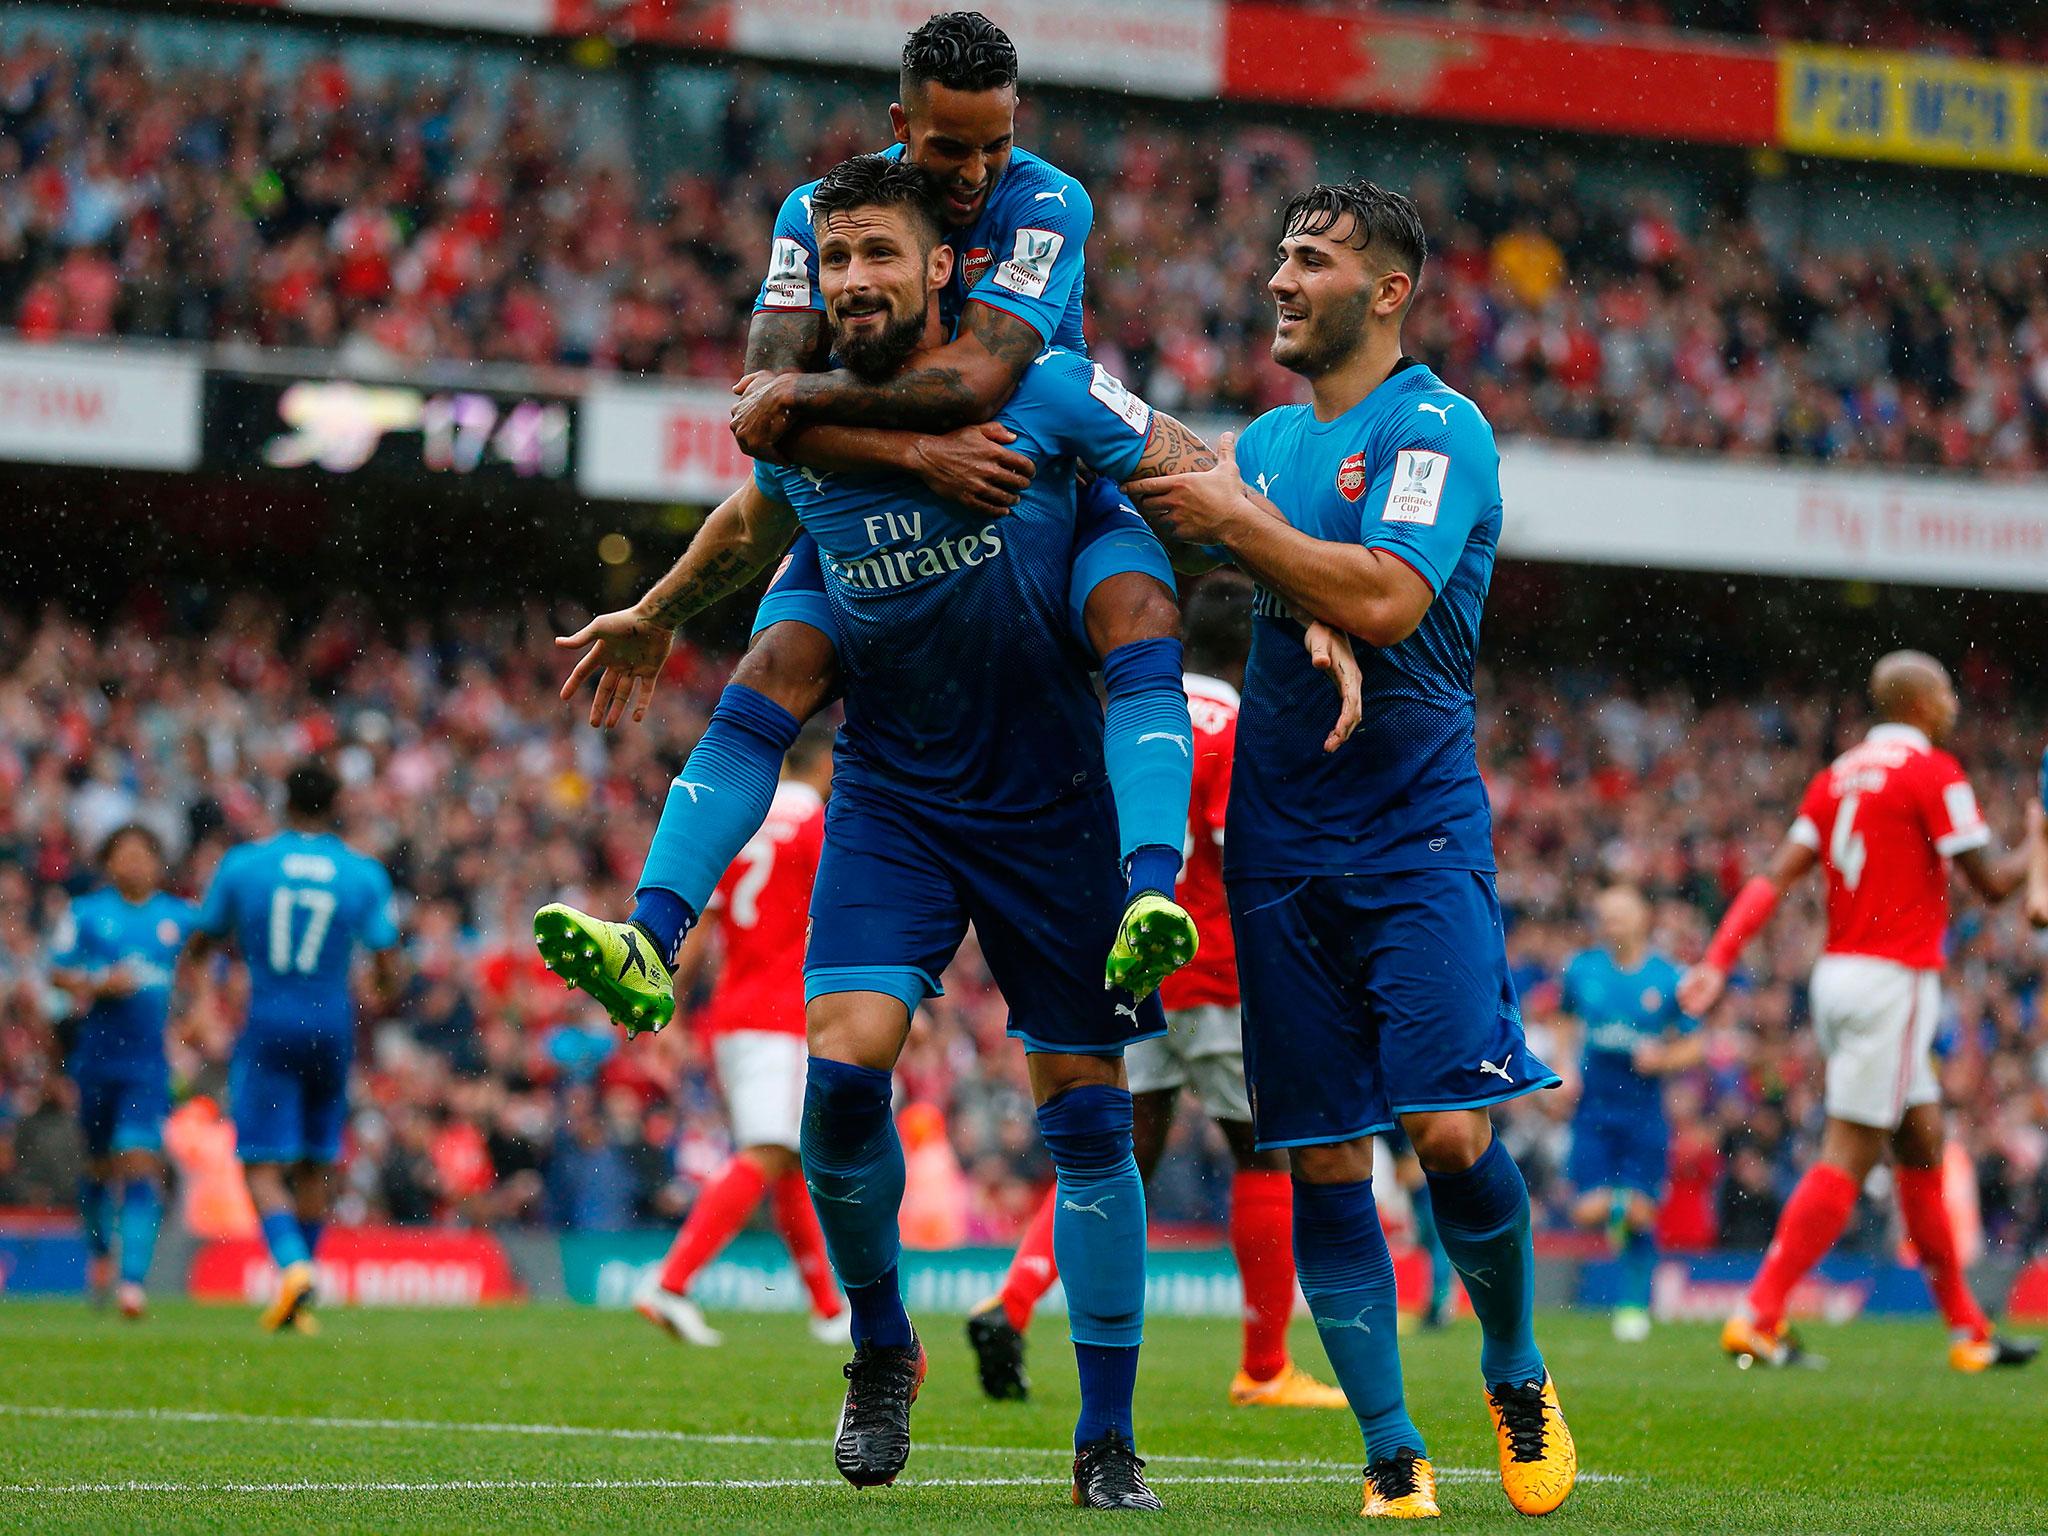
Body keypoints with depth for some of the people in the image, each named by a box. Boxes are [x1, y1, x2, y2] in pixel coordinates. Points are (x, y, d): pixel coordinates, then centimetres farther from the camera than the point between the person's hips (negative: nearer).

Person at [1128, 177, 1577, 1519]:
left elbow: (1386, 600, -19)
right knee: (1323, 1157, 1)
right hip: (1282, 843, 6)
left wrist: (1235, 522, -12)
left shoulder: (1438, 429, -6)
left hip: (1417, 833, -6)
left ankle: (1519, 1380, 11)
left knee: (1451, 1132, -14)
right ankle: (1391, 1450, 7)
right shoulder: (1269, 440, 15)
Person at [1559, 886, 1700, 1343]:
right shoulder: (1581, 970, 2)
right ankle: (1616, 1207, 27)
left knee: (1640, 1216, -4)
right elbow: (1563, 1022, 18)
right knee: (1589, 1212, -10)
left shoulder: (1668, 979, -2)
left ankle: (1634, 1305, 14)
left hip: (1644, 1112, -1)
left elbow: (1694, 1047, 5)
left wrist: (1662, 1060, -14)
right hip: (1593, 1110, 1)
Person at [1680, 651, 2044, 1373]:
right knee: (1848, 1156, -8)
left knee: (1923, 1145, 14)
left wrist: (1718, 961, 1)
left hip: (1838, 973, 8)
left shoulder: (1838, 776, 13)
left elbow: (1776, 876, 6)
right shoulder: (1933, 773, -9)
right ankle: (1758, 1318, -15)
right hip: (1893, 981, -8)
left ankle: (1968, 1331, 19)